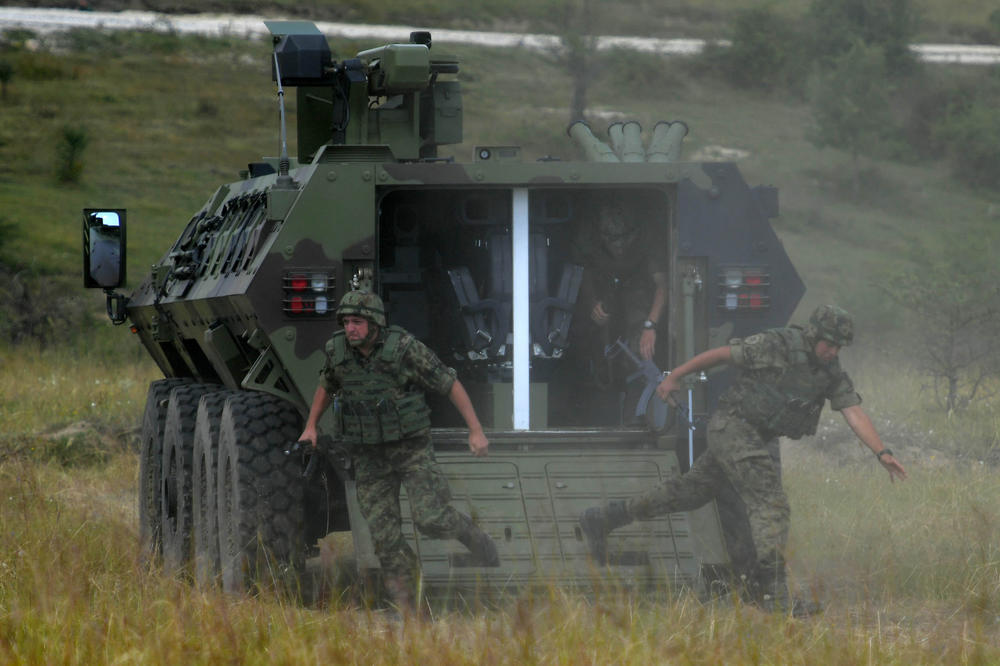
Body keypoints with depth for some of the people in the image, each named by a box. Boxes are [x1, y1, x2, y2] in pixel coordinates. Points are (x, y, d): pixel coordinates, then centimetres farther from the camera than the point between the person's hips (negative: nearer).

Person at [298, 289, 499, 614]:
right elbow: (327, 385, 19)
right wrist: (311, 426, 14)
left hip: (412, 449, -4)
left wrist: (476, 431, -11)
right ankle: (405, 607, 8)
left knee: (431, 519, -17)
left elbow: (450, 384, -10)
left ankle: (473, 536, 16)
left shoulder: (405, 348, -18)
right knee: (384, 537, -1)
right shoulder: (338, 351, -5)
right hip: (369, 458, 4)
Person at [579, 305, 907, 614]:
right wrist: (675, 376, -1)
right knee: (771, 503, -17)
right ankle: (773, 591, -20)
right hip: (732, 425, -8)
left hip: (754, 437, 8)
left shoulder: (831, 374, 2)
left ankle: (602, 519, 27)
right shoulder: (775, 346, -16)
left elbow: (855, 414, -5)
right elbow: (721, 353, -7)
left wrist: (882, 453, -17)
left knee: (689, 492, 16)